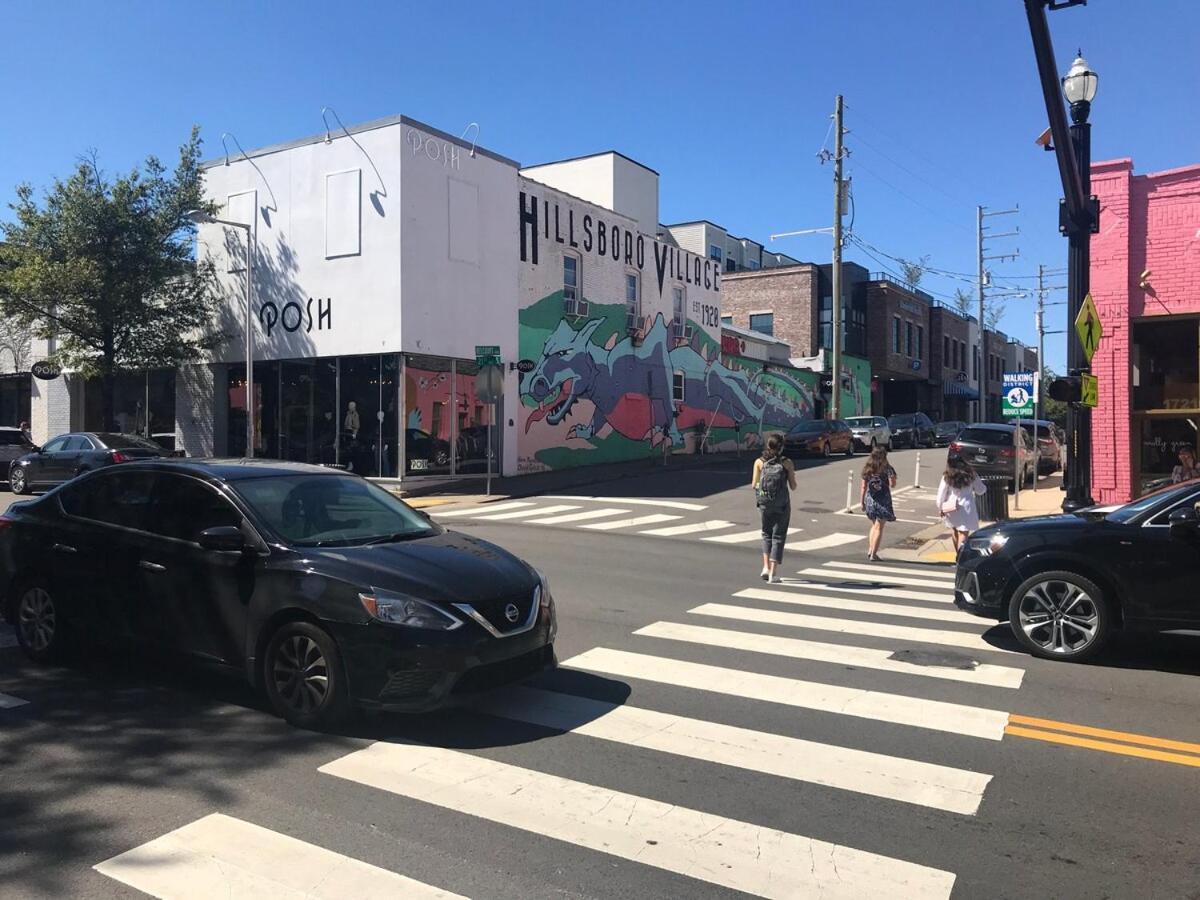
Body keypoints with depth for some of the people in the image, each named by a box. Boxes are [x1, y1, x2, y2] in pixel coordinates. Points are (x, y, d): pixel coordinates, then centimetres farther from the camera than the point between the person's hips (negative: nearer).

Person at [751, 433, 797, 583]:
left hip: (765, 503, 2)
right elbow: (793, 486, -5)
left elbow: (754, 485, -3)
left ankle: (766, 567, 9)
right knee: (778, 537, 7)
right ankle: (773, 574, 1)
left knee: (767, 534, 21)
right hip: (782, 504, -2)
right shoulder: (787, 463, -6)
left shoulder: (759, 462, -3)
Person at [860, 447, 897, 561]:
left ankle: (870, 550, 18)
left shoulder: (867, 468, 3)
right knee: (879, 527, 2)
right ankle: (873, 554, 1)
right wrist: (892, 475, 5)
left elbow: (864, 486, 4)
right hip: (883, 501, -4)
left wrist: (862, 501, 10)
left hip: (870, 500, 4)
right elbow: (892, 484, -13)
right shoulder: (887, 468, -10)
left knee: (874, 525, 21)